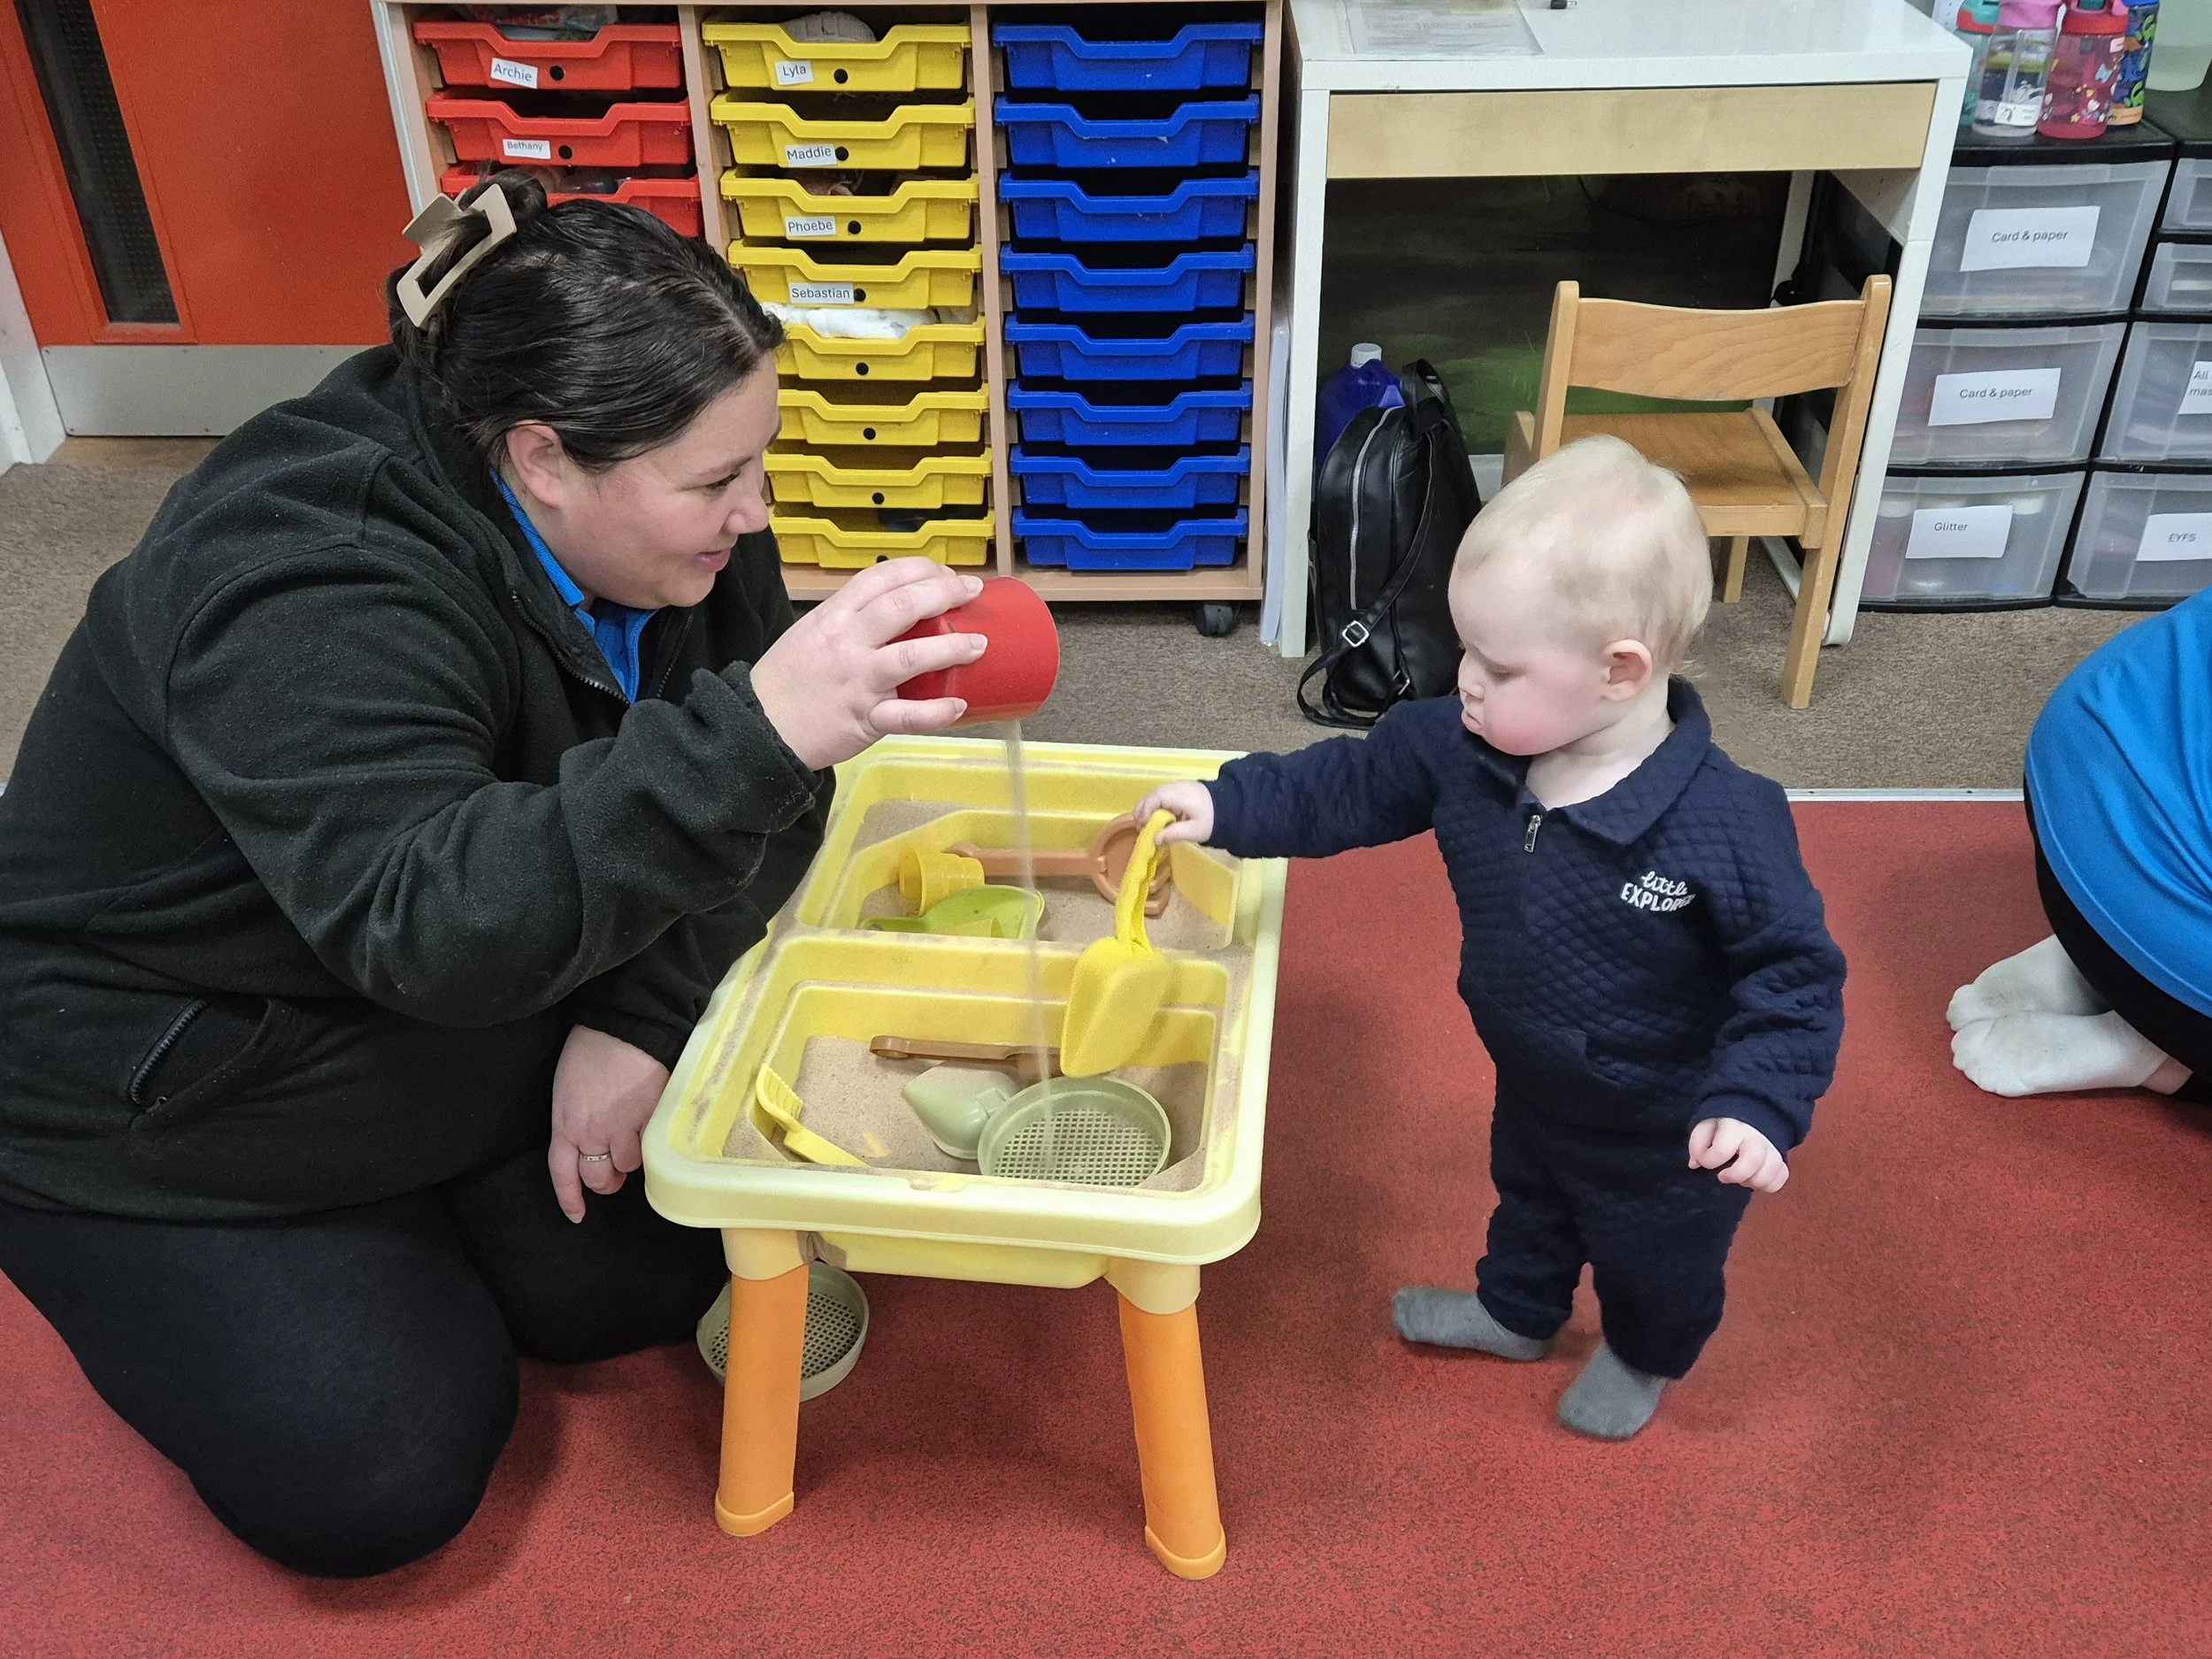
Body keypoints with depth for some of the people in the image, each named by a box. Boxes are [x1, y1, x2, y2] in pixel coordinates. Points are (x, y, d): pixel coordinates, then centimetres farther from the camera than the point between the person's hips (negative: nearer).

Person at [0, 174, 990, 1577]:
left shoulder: (661, 533, -13)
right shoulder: (311, 601, -35)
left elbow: (747, 810, -8)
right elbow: (431, 920, -48)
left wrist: (640, 1019, -21)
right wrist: (757, 734, -59)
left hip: (467, 1028, 6)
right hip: (176, 1099, -5)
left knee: (644, 1277, -5)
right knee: (377, 1485, -10)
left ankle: (398, 1223, 21)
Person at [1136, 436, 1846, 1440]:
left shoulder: (1724, 828, -37)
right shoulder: (1463, 751, -21)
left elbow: (1793, 971, -26)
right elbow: (1349, 787, -7)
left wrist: (1760, 1103, -36)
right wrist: (1228, 808, -15)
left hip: (1664, 1134, -5)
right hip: (1533, 1093, 5)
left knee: (1653, 1261, 26)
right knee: (1527, 1202, 35)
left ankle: (1644, 1358, 59)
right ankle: (1515, 1312, 66)